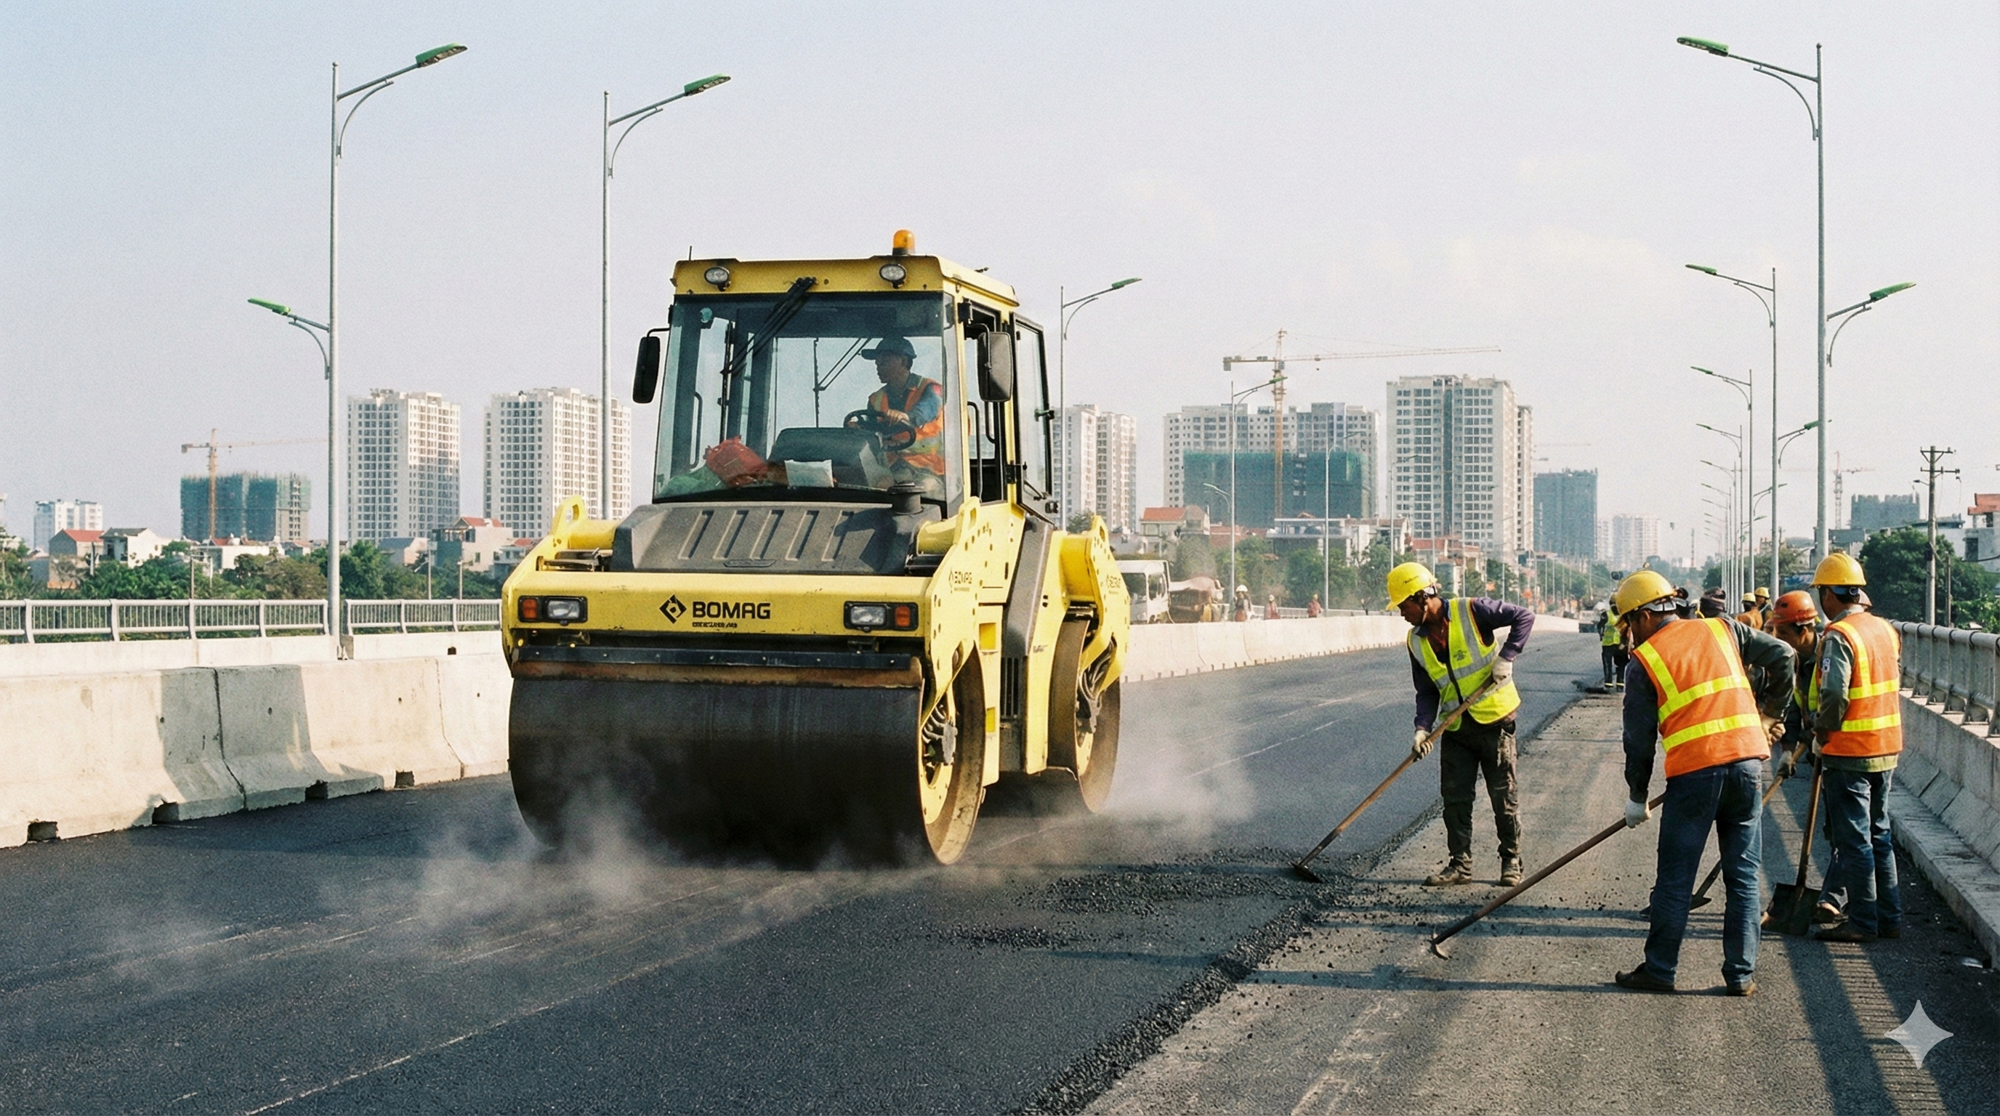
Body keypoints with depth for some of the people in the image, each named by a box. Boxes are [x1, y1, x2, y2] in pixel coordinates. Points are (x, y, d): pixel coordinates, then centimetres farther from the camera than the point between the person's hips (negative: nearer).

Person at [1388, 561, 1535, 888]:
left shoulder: (1471, 611, -14)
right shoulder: (1417, 641, 3)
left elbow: (1524, 617, -9)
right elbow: (1426, 692, 5)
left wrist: (1506, 657, -18)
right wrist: (1423, 728, -10)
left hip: (1494, 718, -5)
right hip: (1455, 727, 5)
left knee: (1504, 796, 3)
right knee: (1454, 797, 3)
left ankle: (1511, 861, 15)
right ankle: (1460, 864, 12)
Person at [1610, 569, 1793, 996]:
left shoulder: (1643, 662, 3)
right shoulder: (1723, 630, 13)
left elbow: (1639, 738, 4)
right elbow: (1781, 655, 12)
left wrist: (1637, 796, 15)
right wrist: (1768, 713, 22)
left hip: (1693, 773, -3)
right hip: (1748, 760, 4)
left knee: (1675, 880, 6)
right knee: (1744, 877, 9)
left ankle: (1660, 969, 12)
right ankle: (1741, 974, 10)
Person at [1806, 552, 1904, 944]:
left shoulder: (1839, 635, -17)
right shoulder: (1885, 629, 8)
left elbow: (1835, 694, -26)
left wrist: (1823, 730, -9)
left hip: (1849, 752, -8)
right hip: (1887, 749, 8)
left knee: (1853, 839, 0)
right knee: (1878, 833, 16)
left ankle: (1862, 921, 3)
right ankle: (1888, 915, 20)